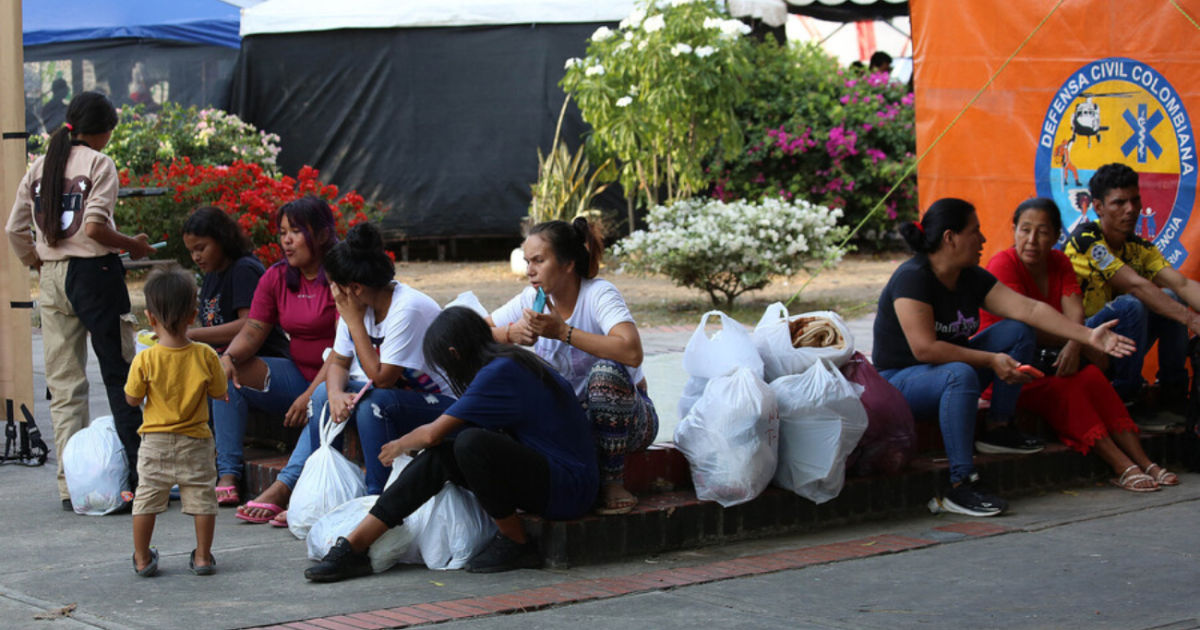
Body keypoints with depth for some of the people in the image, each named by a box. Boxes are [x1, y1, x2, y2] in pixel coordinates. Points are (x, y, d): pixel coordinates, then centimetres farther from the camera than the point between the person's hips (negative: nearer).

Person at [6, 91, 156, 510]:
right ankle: (140, 475, -1)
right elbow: (95, 226, -17)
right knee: (120, 376, 0)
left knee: (63, 382, 8)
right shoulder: (98, 163, -6)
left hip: (52, 278, 6)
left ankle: (70, 484, 7)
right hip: (94, 272, -6)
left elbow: (15, 229, 9)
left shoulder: (40, 166, 11)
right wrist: (133, 245, -3)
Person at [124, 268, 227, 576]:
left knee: (146, 499, 11)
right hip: (195, 444, 0)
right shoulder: (205, 356, -12)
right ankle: (203, 557, 14)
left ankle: (142, 558, 18)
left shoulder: (145, 360, -14)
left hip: (155, 443, 0)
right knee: (201, 498, 10)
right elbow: (218, 392, 0)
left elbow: (132, 399, -4)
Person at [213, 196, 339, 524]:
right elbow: (252, 332, 3)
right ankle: (228, 476, -18)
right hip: (297, 373, 7)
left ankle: (281, 489, -51)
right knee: (228, 373, -10)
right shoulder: (276, 277, 7)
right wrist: (229, 357, -20)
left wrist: (311, 394, -29)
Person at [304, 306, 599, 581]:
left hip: (569, 487, -10)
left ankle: (516, 545, -10)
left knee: (471, 442, -29)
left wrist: (399, 446, 8)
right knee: (438, 456, -4)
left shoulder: (500, 372, -16)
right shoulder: (514, 362, 12)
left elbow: (433, 433, -12)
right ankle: (353, 547, -10)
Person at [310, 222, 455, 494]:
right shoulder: (358, 305, -3)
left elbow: (382, 379, -25)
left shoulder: (409, 309, -27)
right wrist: (336, 393, -19)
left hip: (442, 404, -8)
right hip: (398, 394, 8)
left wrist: (354, 321, -23)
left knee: (373, 402, -31)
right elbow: (338, 362, 4)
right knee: (324, 393, -5)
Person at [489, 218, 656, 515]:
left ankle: (612, 484, -20)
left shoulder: (599, 294, -18)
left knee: (606, 371, -36)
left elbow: (631, 352, -37)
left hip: (625, 418, -4)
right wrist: (510, 334, -20)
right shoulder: (534, 299, -1)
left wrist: (562, 331, -34)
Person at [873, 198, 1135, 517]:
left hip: (948, 371, 8)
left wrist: (1088, 336, -15)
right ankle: (961, 485, -39)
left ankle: (998, 429, -1)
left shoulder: (971, 278, 2)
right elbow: (924, 349, -28)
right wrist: (990, 361, -26)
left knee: (1017, 331, -3)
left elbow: (1029, 308, -5)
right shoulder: (912, 278, -22)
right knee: (960, 375, -39)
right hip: (899, 381, -8)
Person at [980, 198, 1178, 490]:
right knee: (1063, 388, -30)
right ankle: (1122, 468, -37)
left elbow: (1074, 311, -6)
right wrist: (1086, 345, -15)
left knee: (1091, 376, -20)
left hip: (1044, 357, 6)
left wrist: (1074, 347, -29)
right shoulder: (1003, 265, -13)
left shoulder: (1059, 263, 9)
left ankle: (1143, 462, -27)